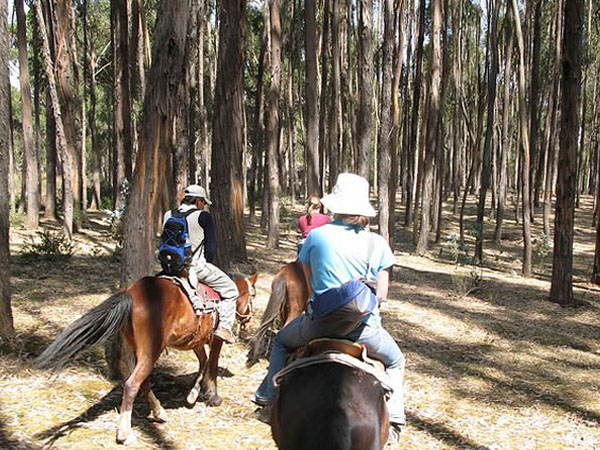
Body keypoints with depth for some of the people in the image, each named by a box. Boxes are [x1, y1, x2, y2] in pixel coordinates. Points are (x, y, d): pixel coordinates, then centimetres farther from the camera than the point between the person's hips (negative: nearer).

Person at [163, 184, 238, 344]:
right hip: (196, 265, -5)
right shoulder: (203, 216, -9)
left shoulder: (168, 215, 7)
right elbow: (211, 247, -8)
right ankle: (225, 326, -2)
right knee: (230, 289, 8)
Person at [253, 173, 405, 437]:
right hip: (365, 327, 0)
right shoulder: (378, 244, -1)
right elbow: (382, 294, 3)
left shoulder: (315, 236, -1)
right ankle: (394, 416, 13)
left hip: (319, 323, 0)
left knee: (281, 341, 32)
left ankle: (268, 394, 32)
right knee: (395, 361, 28)